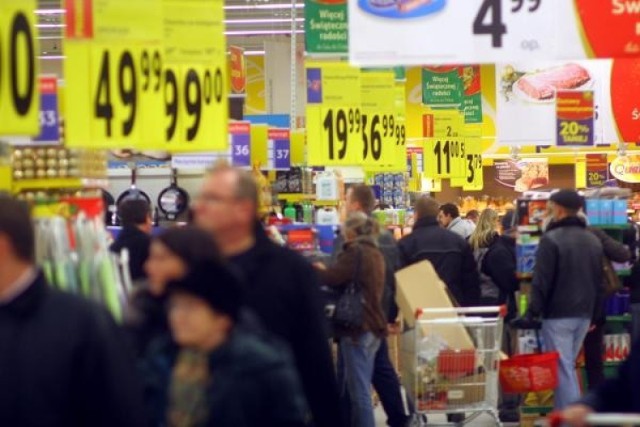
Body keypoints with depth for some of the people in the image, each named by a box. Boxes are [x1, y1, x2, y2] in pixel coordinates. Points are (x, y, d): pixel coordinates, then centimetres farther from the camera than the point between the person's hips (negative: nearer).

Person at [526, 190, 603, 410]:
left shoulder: (551, 240, -13)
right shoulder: (593, 241, 12)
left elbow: (541, 282, -16)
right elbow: (599, 282, 18)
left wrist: (533, 312, -10)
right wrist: (594, 314, 23)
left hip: (558, 315, -7)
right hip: (584, 315, 7)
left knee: (562, 369, -5)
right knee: (568, 367, 17)